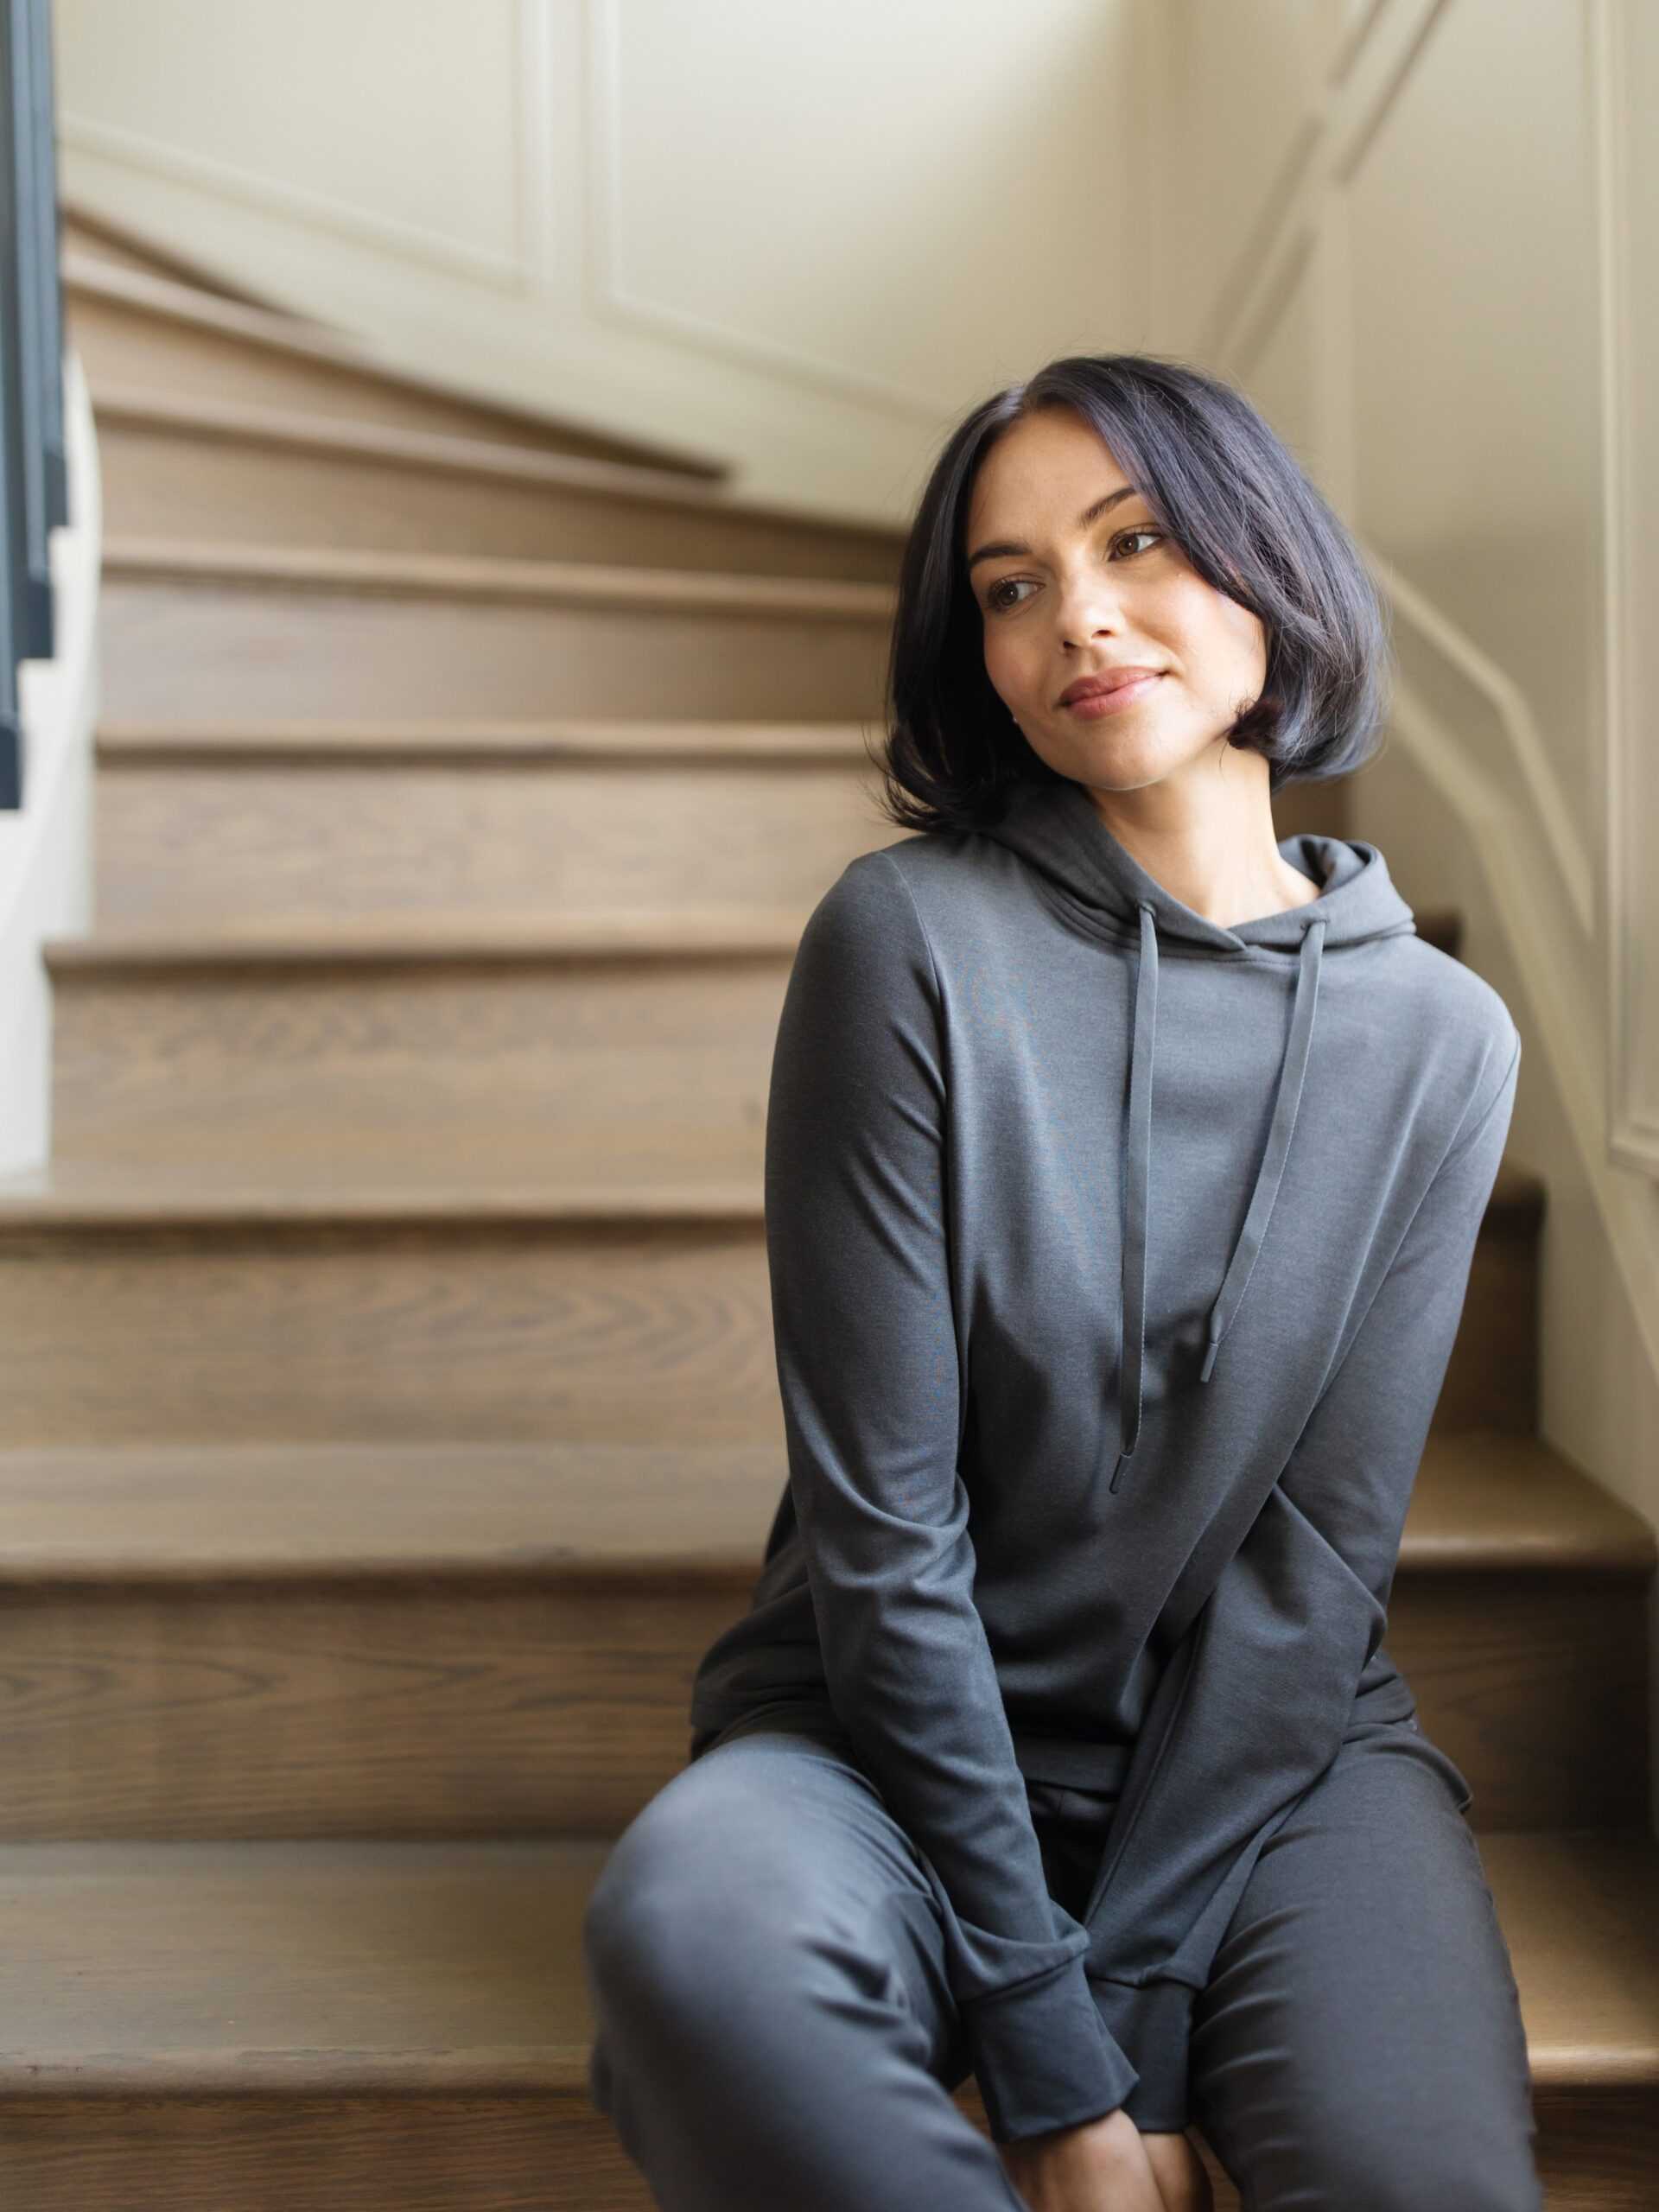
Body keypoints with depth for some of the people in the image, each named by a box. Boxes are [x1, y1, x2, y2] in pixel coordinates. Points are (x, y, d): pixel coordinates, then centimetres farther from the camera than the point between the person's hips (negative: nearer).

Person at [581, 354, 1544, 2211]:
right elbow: (881, 1522, -14)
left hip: (1268, 1747, 1)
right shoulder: (913, 941, -11)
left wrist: (1125, 2035, -12)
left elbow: (1316, 1554, -5)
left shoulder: (1436, 1039, -3)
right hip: (903, 1739, -1)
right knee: (688, 1937, -34)